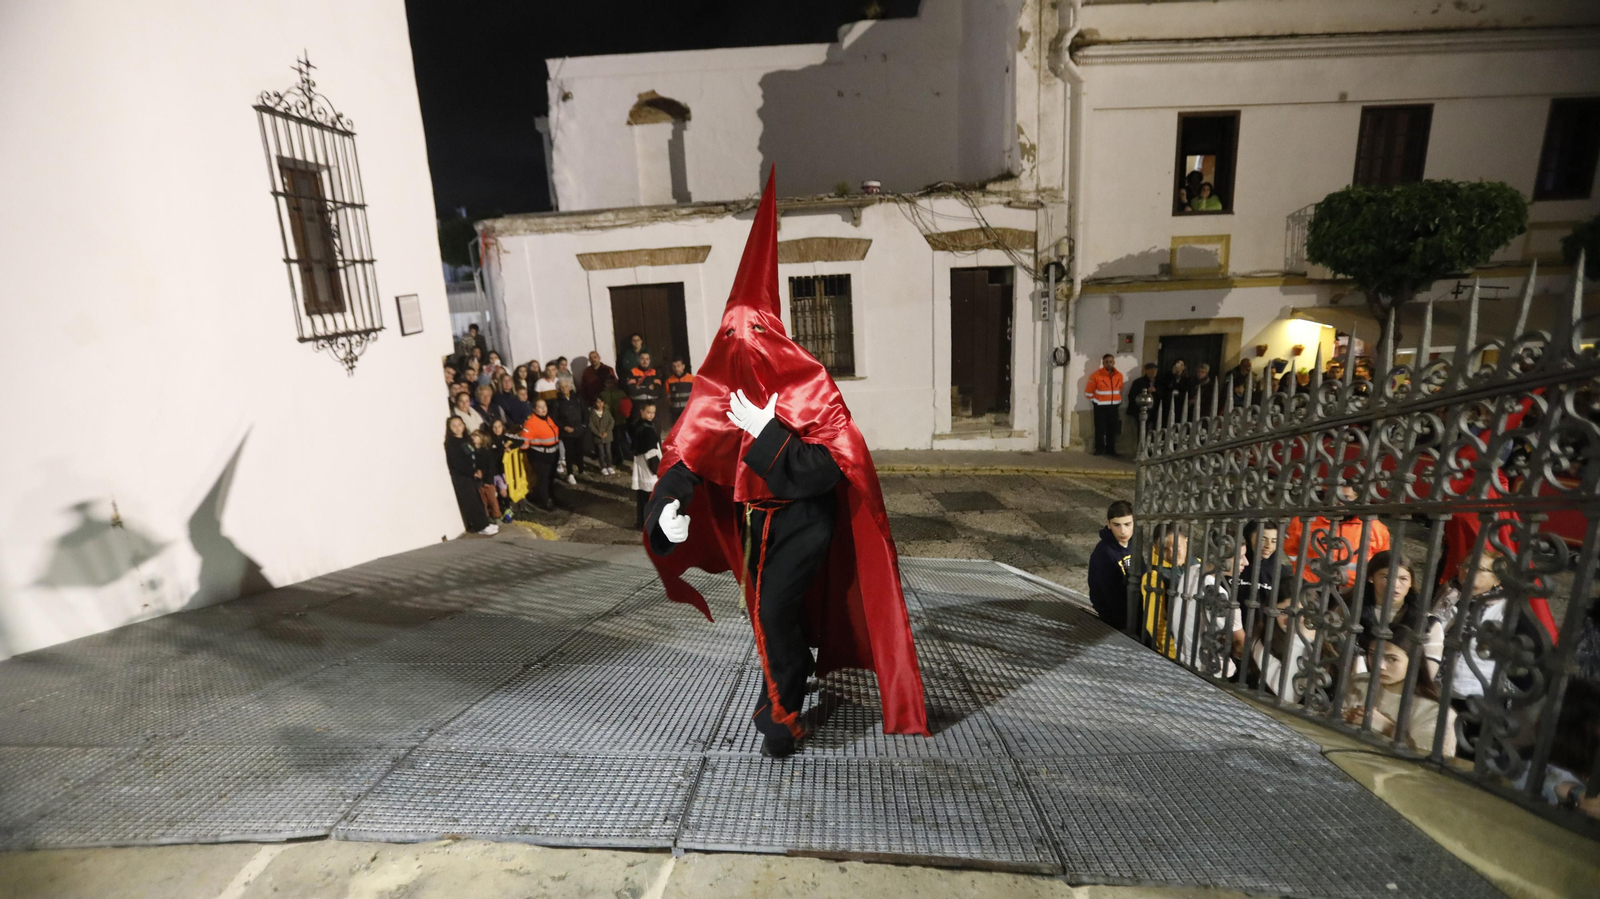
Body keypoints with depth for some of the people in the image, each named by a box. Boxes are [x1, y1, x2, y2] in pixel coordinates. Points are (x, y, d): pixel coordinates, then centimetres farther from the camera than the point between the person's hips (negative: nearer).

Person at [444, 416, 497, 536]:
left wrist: (478, 470, -2)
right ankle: (481, 526, -1)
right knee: (471, 502, -5)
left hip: (471, 475, 8)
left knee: (478, 500, 11)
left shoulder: (467, 439, 13)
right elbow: (457, 463, -18)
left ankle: (484, 523, 19)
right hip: (460, 477, -8)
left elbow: (474, 456, 13)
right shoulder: (450, 444, -12)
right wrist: (473, 472, -13)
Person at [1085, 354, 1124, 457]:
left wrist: (1118, 401, 15)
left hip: (1113, 406, 4)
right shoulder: (1096, 375, -13)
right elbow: (1089, 391, -5)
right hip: (1100, 406, -4)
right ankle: (1099, 449, 5)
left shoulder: (1119, 375, 3)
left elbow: (1120, 390, 18)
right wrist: (1095, 401, 3)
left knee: (1112, 428, 7)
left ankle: (1110, 449, 15)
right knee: (1100, 428, -2)